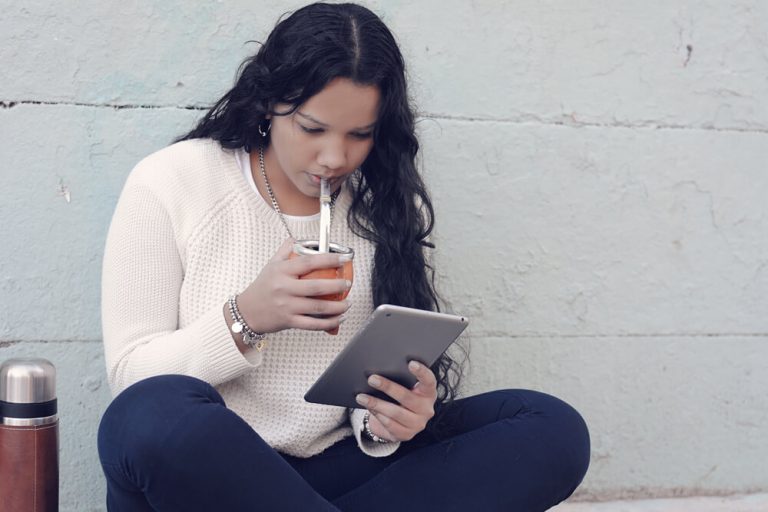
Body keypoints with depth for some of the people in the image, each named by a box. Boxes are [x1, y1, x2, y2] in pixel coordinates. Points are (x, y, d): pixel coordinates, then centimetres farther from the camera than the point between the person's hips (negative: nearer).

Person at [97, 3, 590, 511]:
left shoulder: (391, 207, 5)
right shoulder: (170, 183, -4)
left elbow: (392, 372, 7)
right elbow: (130, 372, -5)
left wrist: (382, 420, -17)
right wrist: (246, 318, -22)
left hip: (334, 471, 3)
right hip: (192, 469, -3)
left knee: (554, 430, -14)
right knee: (158, 414, -39)